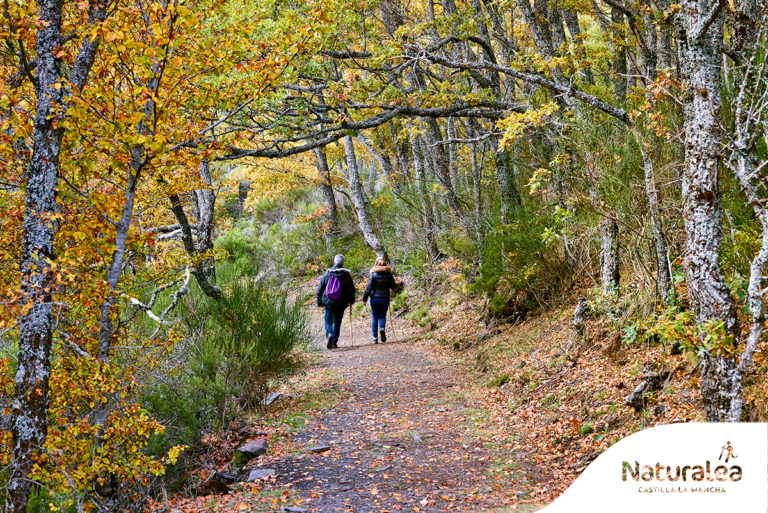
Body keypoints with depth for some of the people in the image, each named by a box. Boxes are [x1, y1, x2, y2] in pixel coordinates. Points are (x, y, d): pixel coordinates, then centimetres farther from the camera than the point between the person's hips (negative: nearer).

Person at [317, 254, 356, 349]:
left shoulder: (327, 273, 1)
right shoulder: (346, 275, -2)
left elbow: (320, 289, 5)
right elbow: (351, 289, 1)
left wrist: (319, 302, 14)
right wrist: (351, 301, 16)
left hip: (328, 302, 0)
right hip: (341, 304, 0)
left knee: (328, 321, 8)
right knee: (337, 322, 11)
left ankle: (329, 334, -21)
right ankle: (334, 342, 11)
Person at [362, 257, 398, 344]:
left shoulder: (374, 274, -6)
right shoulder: (389, 274, -1)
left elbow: (369, 287, -9)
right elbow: (393, 286, 3)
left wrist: (364, 298, -5)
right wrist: (396, 284, 25)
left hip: (374, 298, -1)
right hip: (385, 298, 1)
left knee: (374, 317, 8)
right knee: (382, 316, 15)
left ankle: (375, 337, 4)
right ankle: (382, 328, -16)